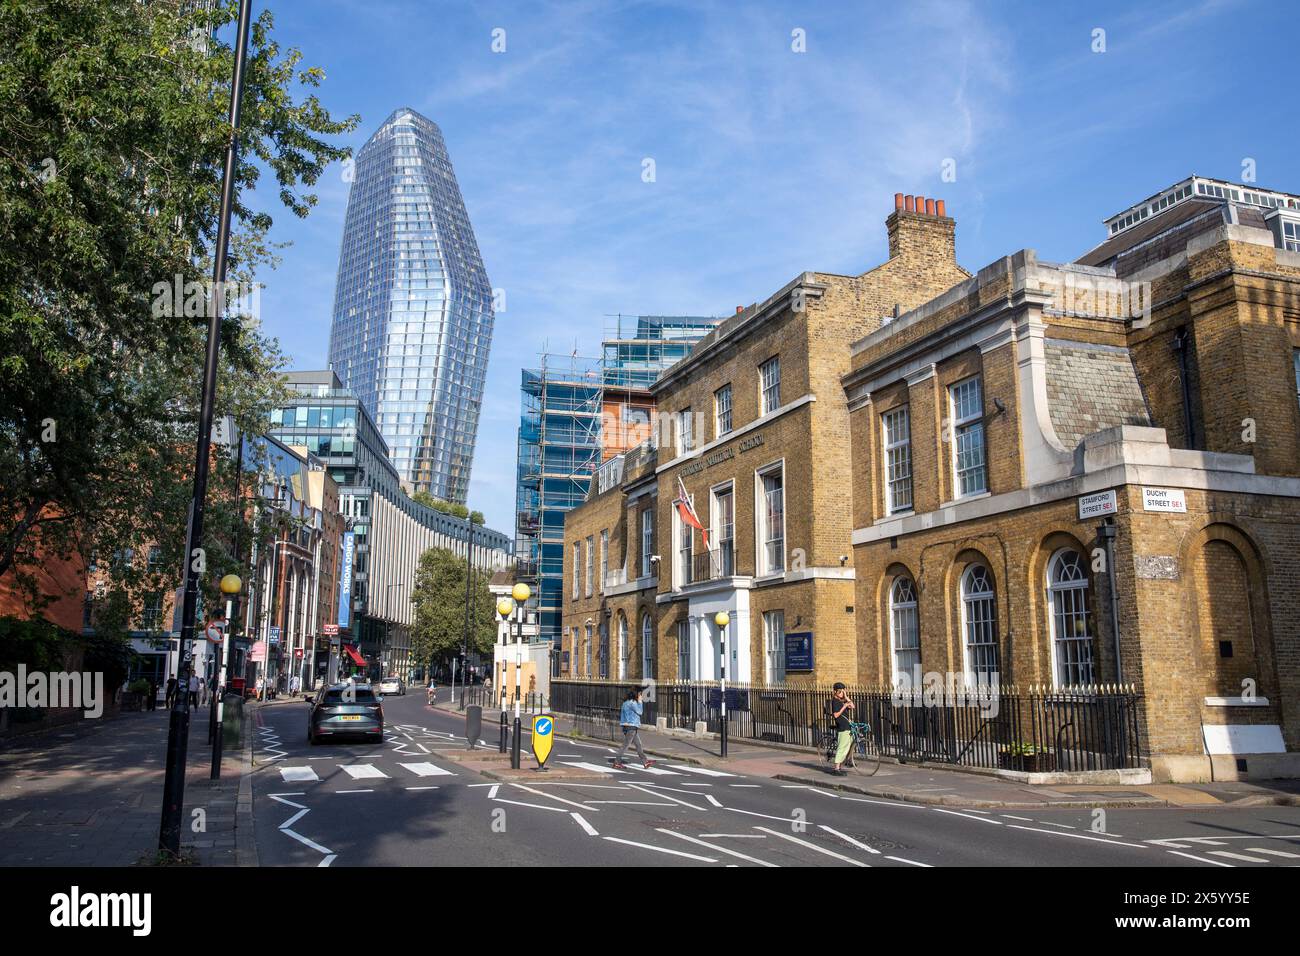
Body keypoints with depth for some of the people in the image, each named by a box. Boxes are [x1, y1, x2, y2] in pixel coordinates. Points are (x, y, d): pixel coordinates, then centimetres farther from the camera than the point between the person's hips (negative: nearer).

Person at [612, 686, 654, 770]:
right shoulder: (632, 703, -17)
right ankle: (617, 763, 1)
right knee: (626, 745, -4)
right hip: (631, 726, -10)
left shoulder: (627, 702, 14)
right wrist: (640, 701, -5)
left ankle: (645, 762, 13)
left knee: (638, 745, 11)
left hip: (633, 727, 10)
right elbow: (640, 712, -11)